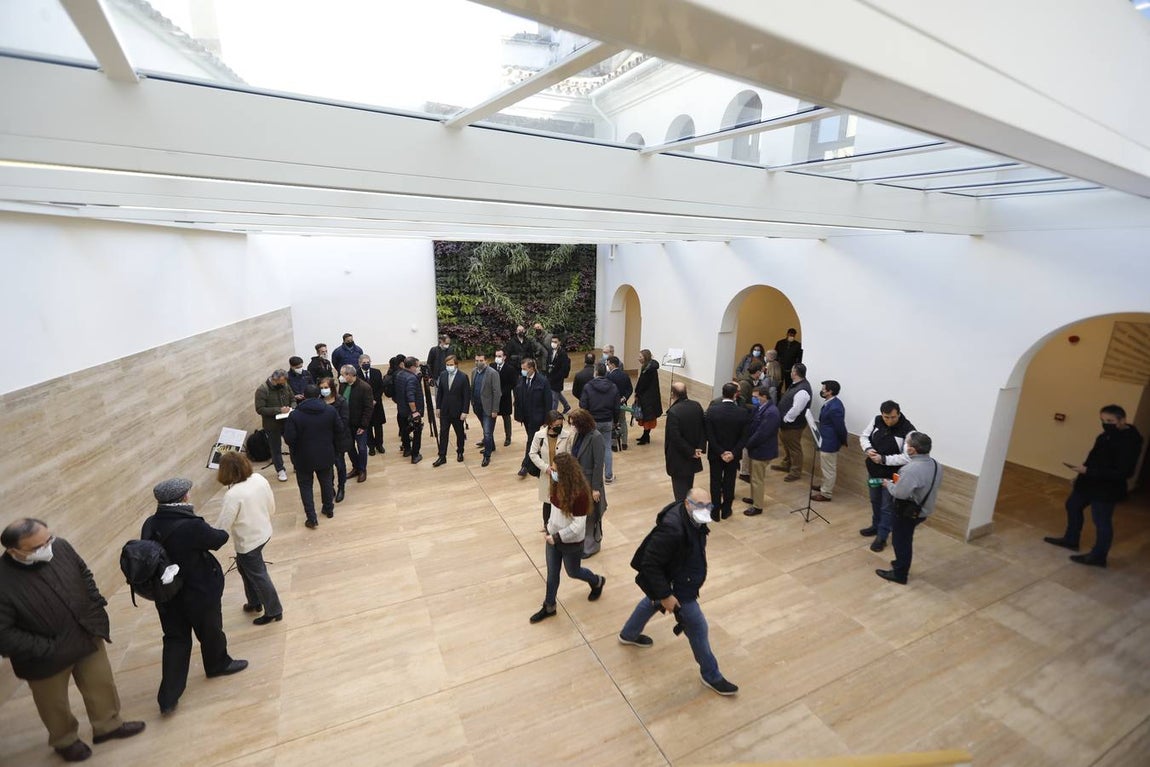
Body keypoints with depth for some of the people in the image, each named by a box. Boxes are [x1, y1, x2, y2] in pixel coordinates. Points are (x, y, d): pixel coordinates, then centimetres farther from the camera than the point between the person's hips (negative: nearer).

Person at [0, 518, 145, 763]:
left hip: (88, 637, 4)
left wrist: (95, 603, -3)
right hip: (47, 657, -4)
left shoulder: (60, 547, -18)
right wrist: (44, 649, -19)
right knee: (55, 704, 23)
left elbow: (83, 573, 3)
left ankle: (107, 724, 47)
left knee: (102, 685, 22)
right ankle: (65, 740, 51)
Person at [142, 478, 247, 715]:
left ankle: (168, 697, 19)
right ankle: (218, 664, 45)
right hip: (200, 594, -5)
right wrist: (221, 533, 7)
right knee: (210, 631, 21)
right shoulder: (192, 526, -31)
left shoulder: (150, 524, -11)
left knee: (175, 639, 18)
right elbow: (220, 538, -15)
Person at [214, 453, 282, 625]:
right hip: (264, 533, 7)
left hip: (248, 542, -7)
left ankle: (274, 612, 28)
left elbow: (223, 527, -20)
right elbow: (272, 507, 3)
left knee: (258, 576, 12)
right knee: (245, 567, 28)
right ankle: (255, 602, 45)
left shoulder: (233, 495, -29)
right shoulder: (259, 478, -9)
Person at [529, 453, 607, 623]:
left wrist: (557, 537, -20)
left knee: (573, 572, 19)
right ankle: (549, 607, 39)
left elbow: (578, 526, -27)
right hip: (553, 536, 6)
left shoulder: (580, 493, -32)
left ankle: (597, 582, 49)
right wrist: (548, 528, 3)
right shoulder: (559, 484, -10)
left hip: (571, 542, -6)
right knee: (552, 573, 18)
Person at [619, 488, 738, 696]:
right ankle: (710, 675, 32)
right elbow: (650, 564, -33)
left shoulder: (692, 518, -12)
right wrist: (665, 595, -26)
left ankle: (628, 635, 58)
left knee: (651, 603, 30)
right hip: (676, 587, -9)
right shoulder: (672, 529, -40)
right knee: (697, 627, 7)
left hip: (681, 578, 9)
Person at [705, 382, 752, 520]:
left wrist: (720, 452, -11)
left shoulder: (712, 410, -17)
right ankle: (726, 511, 32)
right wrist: (733, 453, -11)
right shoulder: (743, 412, -15)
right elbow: (744, 437, -13)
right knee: (729, 482, 17)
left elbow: (709, 435, -16)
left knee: (715, 482, 13)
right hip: (733, 454, 1)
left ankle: (715, 512, 23)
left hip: (715, 453, -1)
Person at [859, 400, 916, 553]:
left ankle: (882, 537, 21)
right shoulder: (877, 421, -7)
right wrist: (867, 449, -14)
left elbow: (907, 457, -26)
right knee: (875, 502, 24)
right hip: (873, 471, 6)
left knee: (887, 508, 7)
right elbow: (863, 436, 6)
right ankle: (876, 526, 44)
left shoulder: (908, 431, -23)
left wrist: (883, 459, -28)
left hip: (892, 476, -6)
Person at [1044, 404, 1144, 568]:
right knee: (1073, 506, 21)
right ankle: (1071, 540, 37)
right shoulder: (1108, 435, 3)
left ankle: (1098, 557, 17)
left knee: (1102, 522, 3)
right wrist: (1083, 471, 14)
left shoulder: (1129, 443, -24)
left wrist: (1087, 471, -29)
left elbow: (1121, 473, -27)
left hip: (1106, 489, -9)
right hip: (1090, 483, 9)